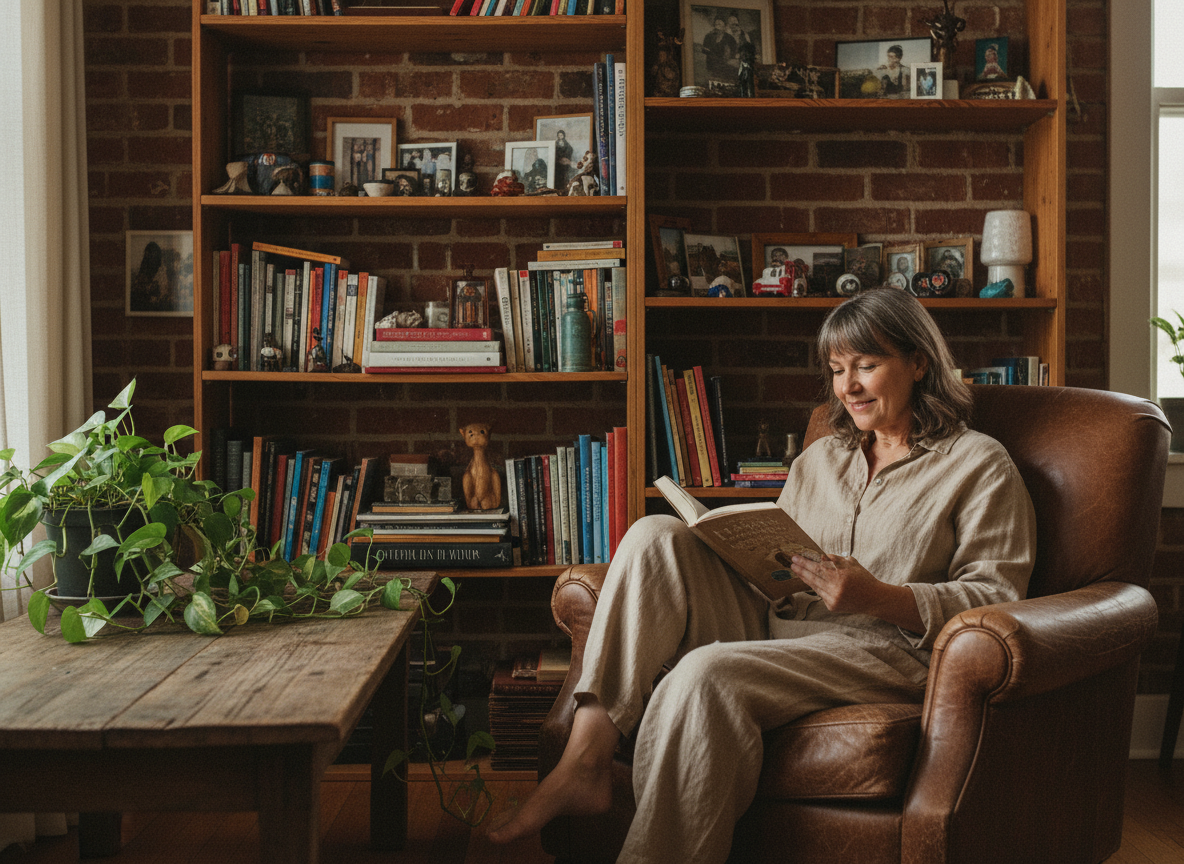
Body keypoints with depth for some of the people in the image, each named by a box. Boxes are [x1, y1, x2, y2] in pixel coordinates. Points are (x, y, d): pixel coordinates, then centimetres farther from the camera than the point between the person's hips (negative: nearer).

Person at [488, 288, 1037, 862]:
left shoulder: (980, 465, 7)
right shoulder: (818, 459, 25)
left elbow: (999, 599, -4)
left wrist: (880, 597, -18)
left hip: (882, 649, -6)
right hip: (771, 626, 6)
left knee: (708, 672, -34)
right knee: (656, 536, -17)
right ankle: (585, 757, -28)